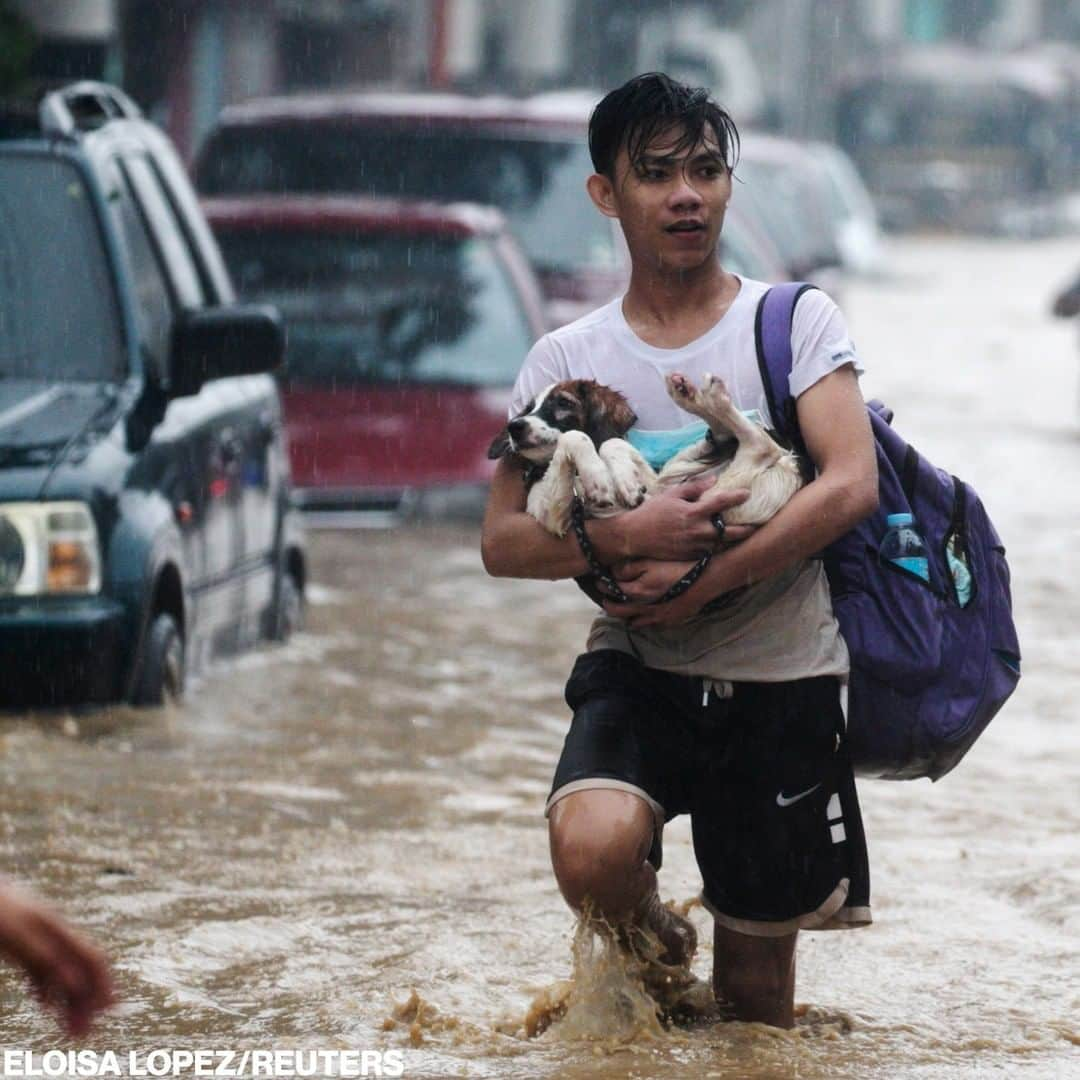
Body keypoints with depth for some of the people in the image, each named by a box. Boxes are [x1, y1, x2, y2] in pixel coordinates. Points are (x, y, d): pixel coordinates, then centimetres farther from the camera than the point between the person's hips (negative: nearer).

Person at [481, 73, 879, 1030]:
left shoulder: (794, 322, 0)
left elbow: (852, 486, -13)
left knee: (758, 1011, 4)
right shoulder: (567, 360, 4)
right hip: (638, 672, 1)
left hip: (783, 680, -1)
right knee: (594, 854, -30)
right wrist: (623, 536, -20)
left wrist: (702, 581, -20)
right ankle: (648, 937, 6)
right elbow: (502, 541, -1)